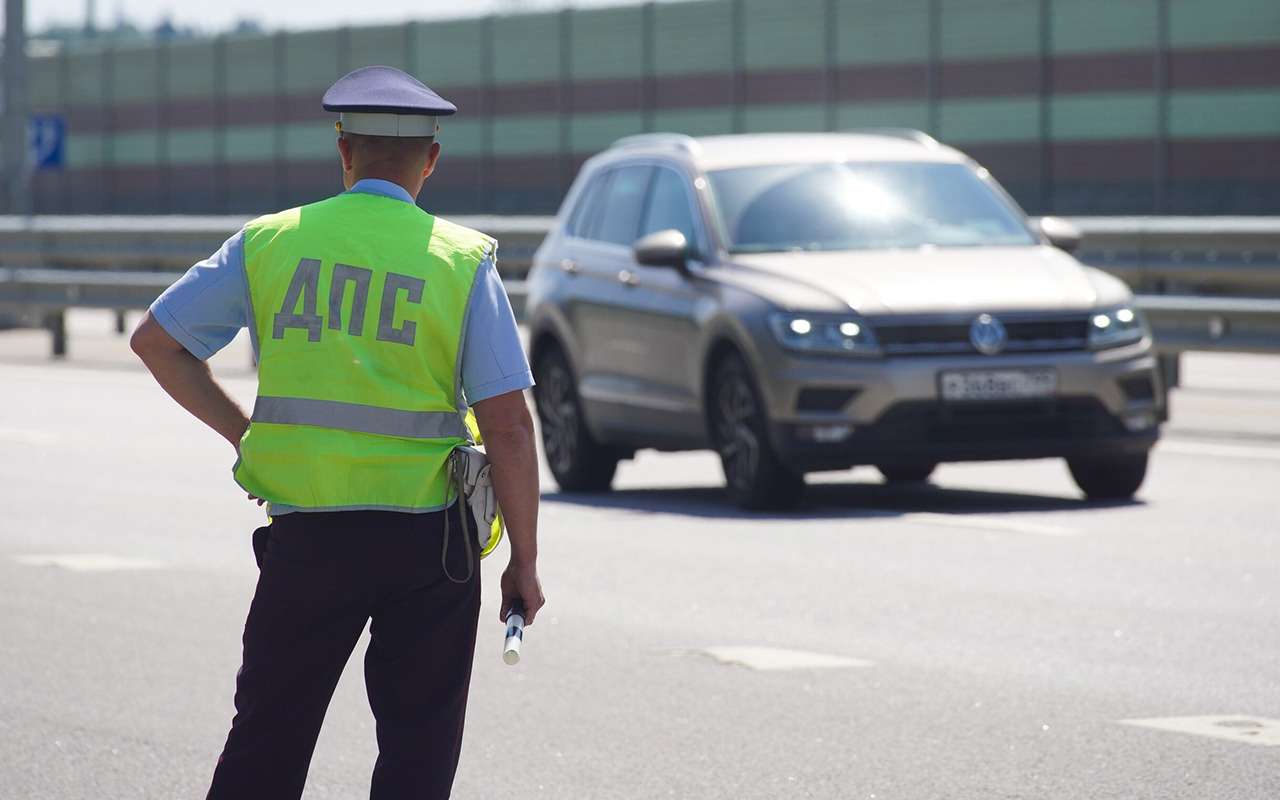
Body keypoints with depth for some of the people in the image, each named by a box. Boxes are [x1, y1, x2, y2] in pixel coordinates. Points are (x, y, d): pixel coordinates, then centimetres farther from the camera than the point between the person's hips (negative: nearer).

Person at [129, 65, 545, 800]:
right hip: (428, 539, -2)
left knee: (268, 739, 12)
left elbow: (156, 340, 8)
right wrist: (525, 560, -1)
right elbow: (508, 426, -8)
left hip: (306, 535, 2)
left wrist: (243, 433, 13)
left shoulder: (270, 243, 2)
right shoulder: (462, 262, -4)